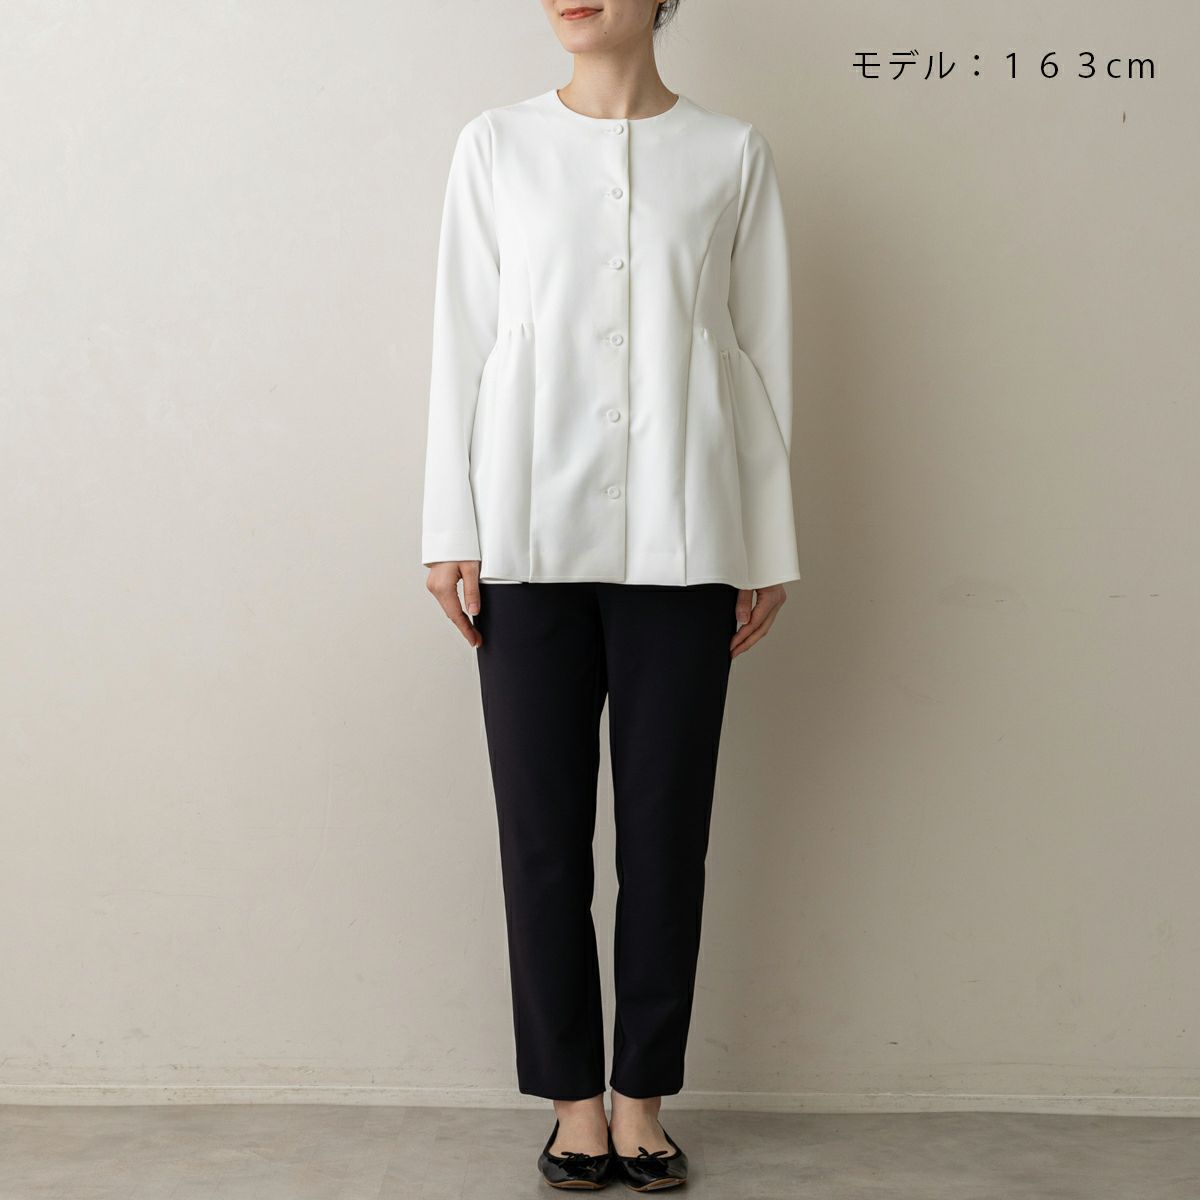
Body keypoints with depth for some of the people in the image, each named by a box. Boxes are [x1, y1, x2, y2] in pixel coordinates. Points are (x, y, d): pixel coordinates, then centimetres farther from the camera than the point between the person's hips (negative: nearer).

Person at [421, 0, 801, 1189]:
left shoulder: (731, 153, 8)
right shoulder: (495, 145, 8)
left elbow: (761, 353, 7)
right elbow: (462, 341, 7)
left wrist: (765, 550, 4)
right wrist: (450, 534, 1)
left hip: (680, 544, 0)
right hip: (532, 541, 0)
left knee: (666, 827, 5)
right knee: (543, 827, 4)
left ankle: (641, 1094, 20)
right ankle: (573, 1098, 19)